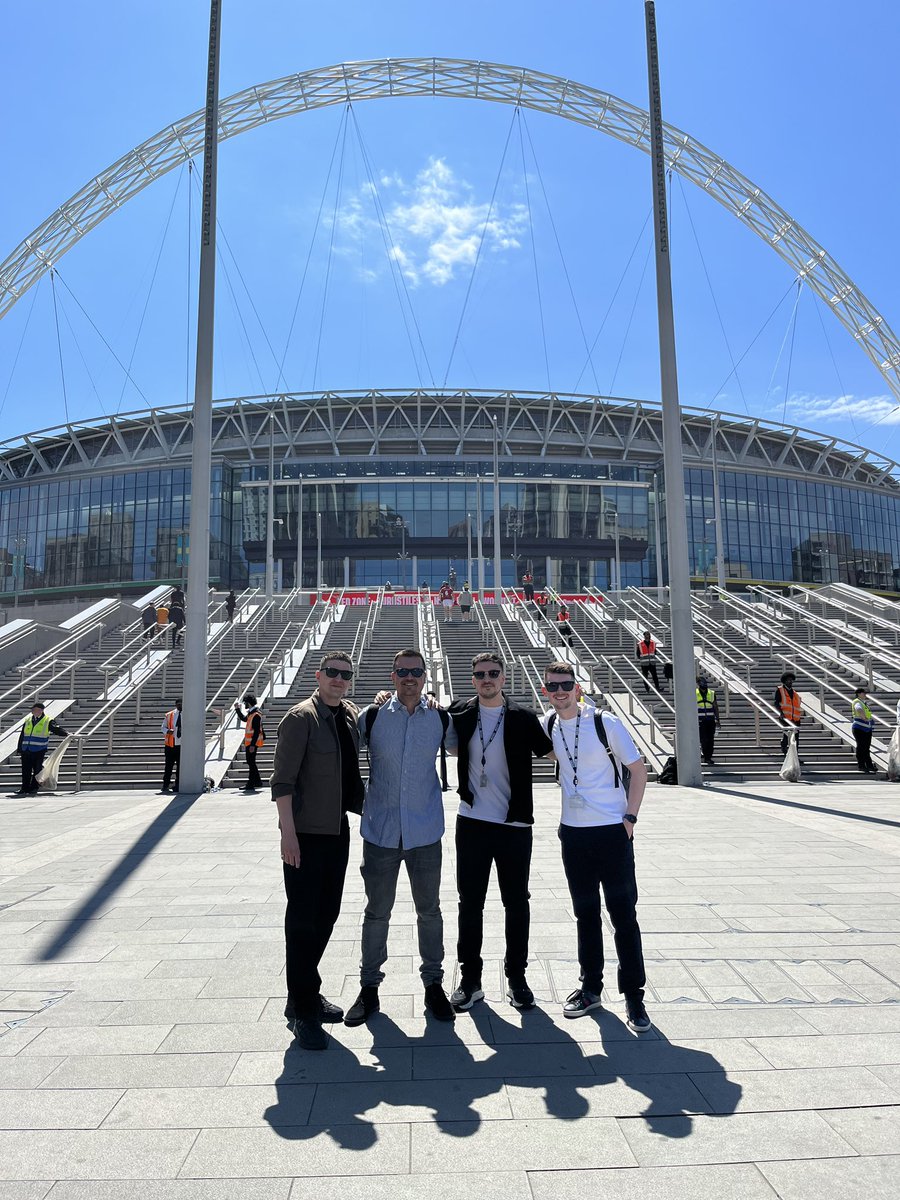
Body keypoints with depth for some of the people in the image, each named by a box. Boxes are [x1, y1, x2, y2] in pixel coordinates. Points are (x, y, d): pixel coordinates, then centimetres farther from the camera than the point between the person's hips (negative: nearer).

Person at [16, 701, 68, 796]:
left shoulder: (48, 721, -1)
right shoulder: (28, 720, 14)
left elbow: (57, 729, -13)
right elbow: (22, 736, 18)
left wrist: (66, 734, -32)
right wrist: (19, 748, 16)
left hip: (39, 750, -4)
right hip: (26, 749, 4)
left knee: (37, 770, 0)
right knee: (26, 770, 7)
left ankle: (34, 788, 9)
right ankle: (25, 788, 14)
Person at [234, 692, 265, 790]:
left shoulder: (256, 715, -20)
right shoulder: (251, 713, 11)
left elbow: (257, 731, -23)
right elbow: (244, 718, 33)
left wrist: (252, 745, -26)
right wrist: (237, 709, 28)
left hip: (252, 743, -10)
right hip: (249, 742, 10)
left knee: (251, 762, -5)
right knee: (250, 762, 16)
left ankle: (251, 784, 1)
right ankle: (257, 781, 25)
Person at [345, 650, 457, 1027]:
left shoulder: (441, 719, -1)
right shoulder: (371, 717, -4)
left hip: (425, 830, 1)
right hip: (381, 829, -1)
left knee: (429, 910, 12)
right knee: (377, 912, 11)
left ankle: (433, 983, 29)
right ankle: (369, 987, 26)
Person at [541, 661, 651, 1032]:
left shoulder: (606, 723, -12)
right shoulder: (548, 726, 1)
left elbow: (638, 768, -6)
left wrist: (630, 817, -9)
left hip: (612, 831, -4)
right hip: (573, 832, 4)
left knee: (623, 915, 2)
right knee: (585, 914, 15)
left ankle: (633, 995, 15)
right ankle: (590, 988, 28)